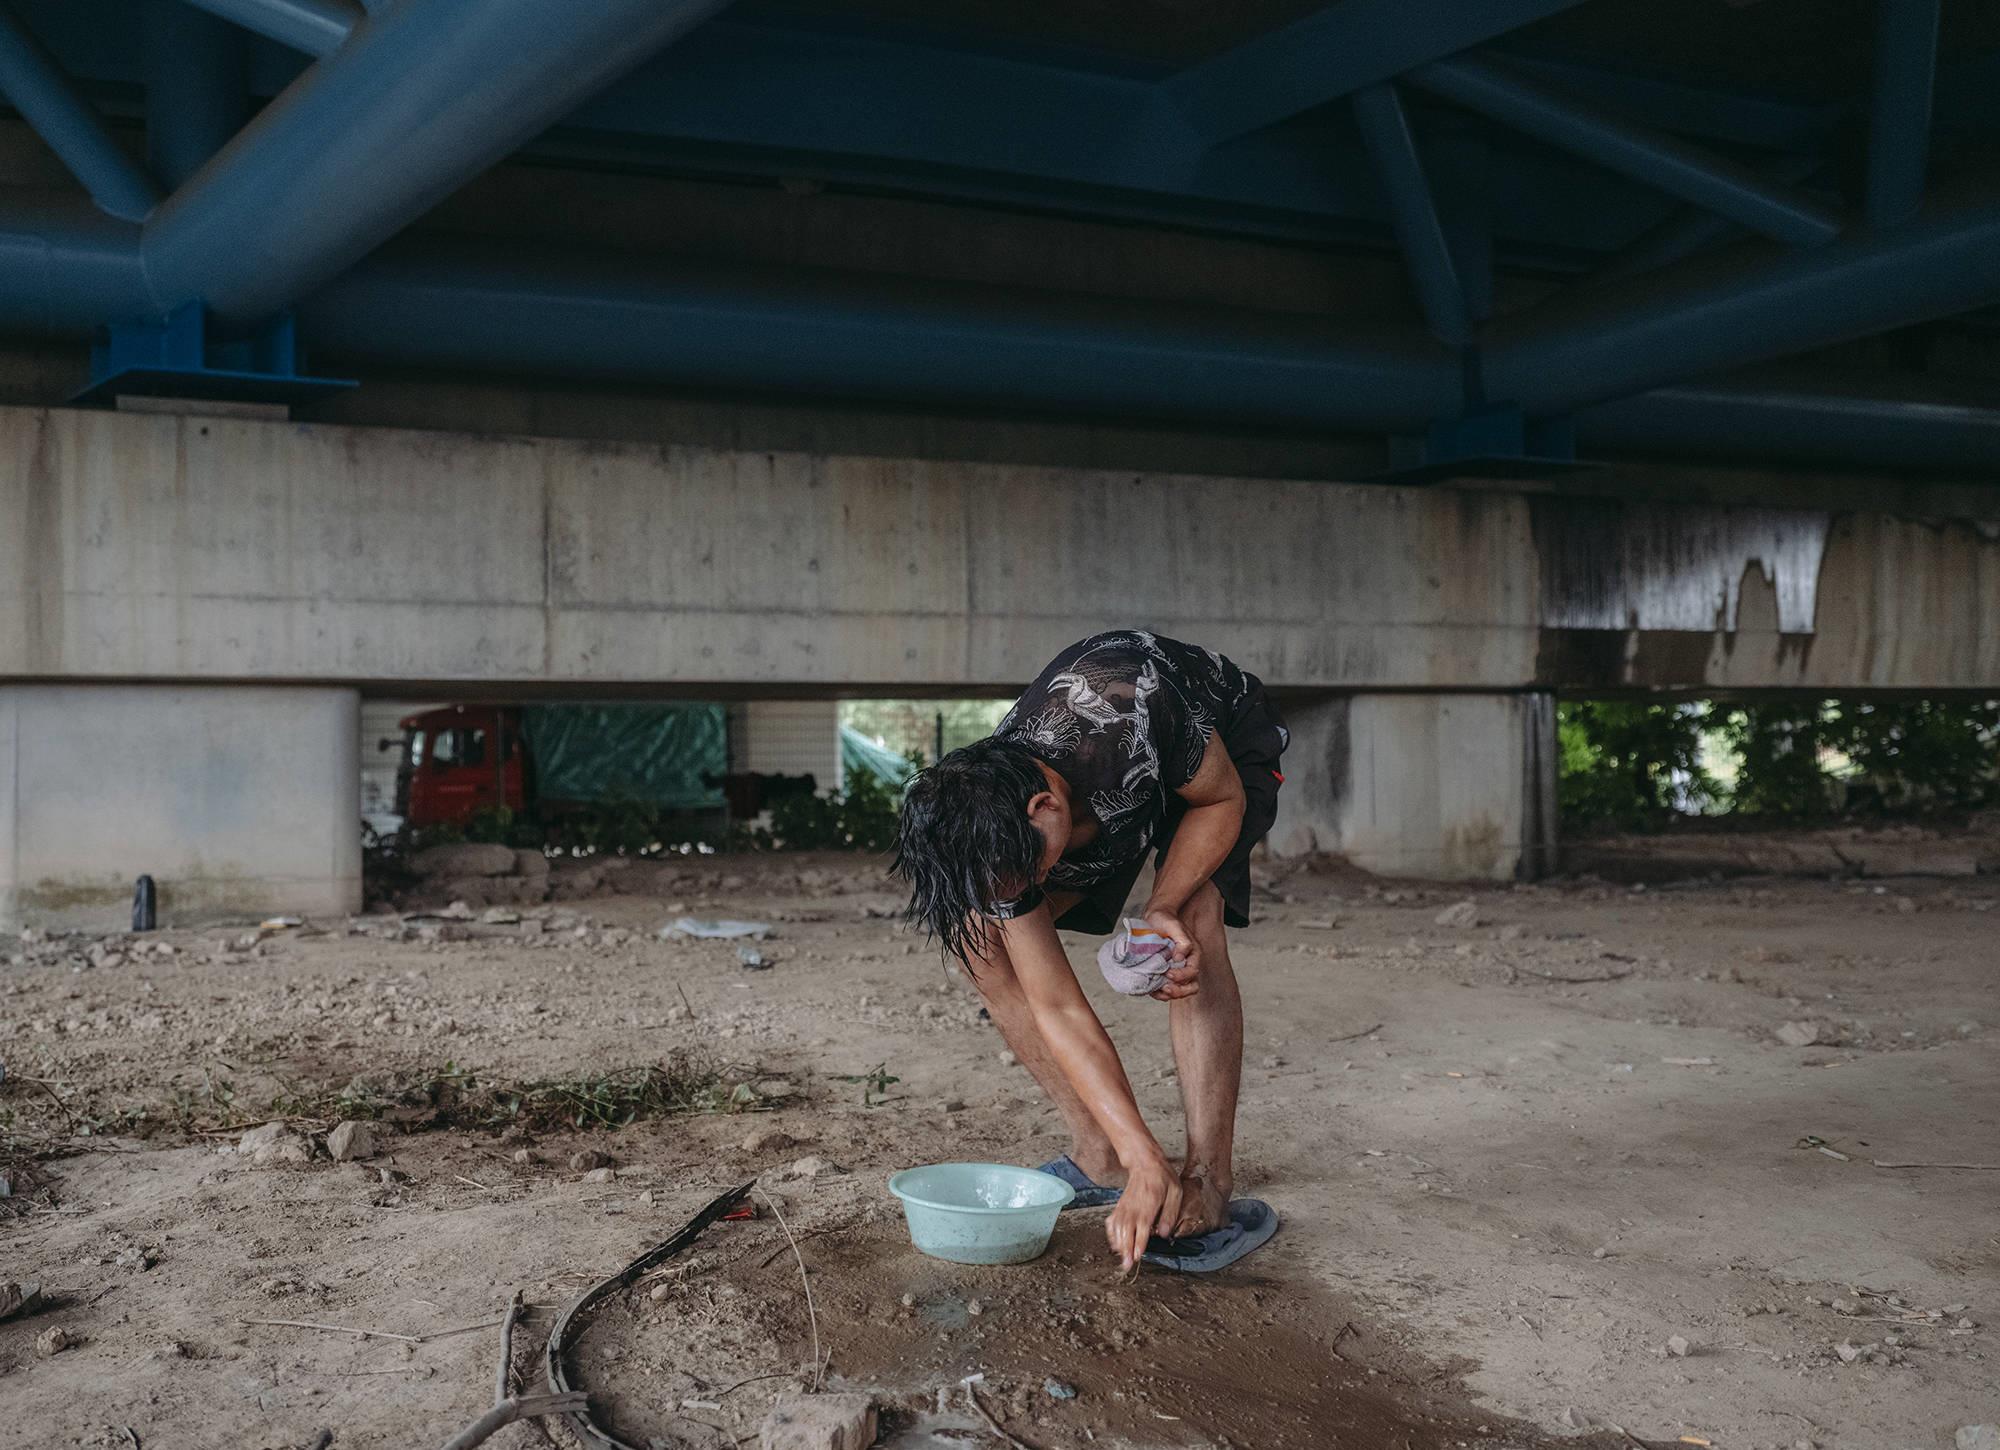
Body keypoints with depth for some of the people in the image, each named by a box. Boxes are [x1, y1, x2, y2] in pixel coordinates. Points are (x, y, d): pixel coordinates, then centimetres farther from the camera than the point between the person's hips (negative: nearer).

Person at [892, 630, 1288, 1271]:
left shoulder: (1133, 713, -45)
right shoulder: (995, 840, -28)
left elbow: (1224, 800, -23)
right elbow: (1058, 1010, -25)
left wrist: (1164, 907, -39)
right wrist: (1144, 1160, -32)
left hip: (1225, 741, -4)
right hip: (1114, 799, 4)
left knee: (1195, 918, -31)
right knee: (978, 933, -9)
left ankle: (1209, 1182, -23)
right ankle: (1099, 1157, 1)